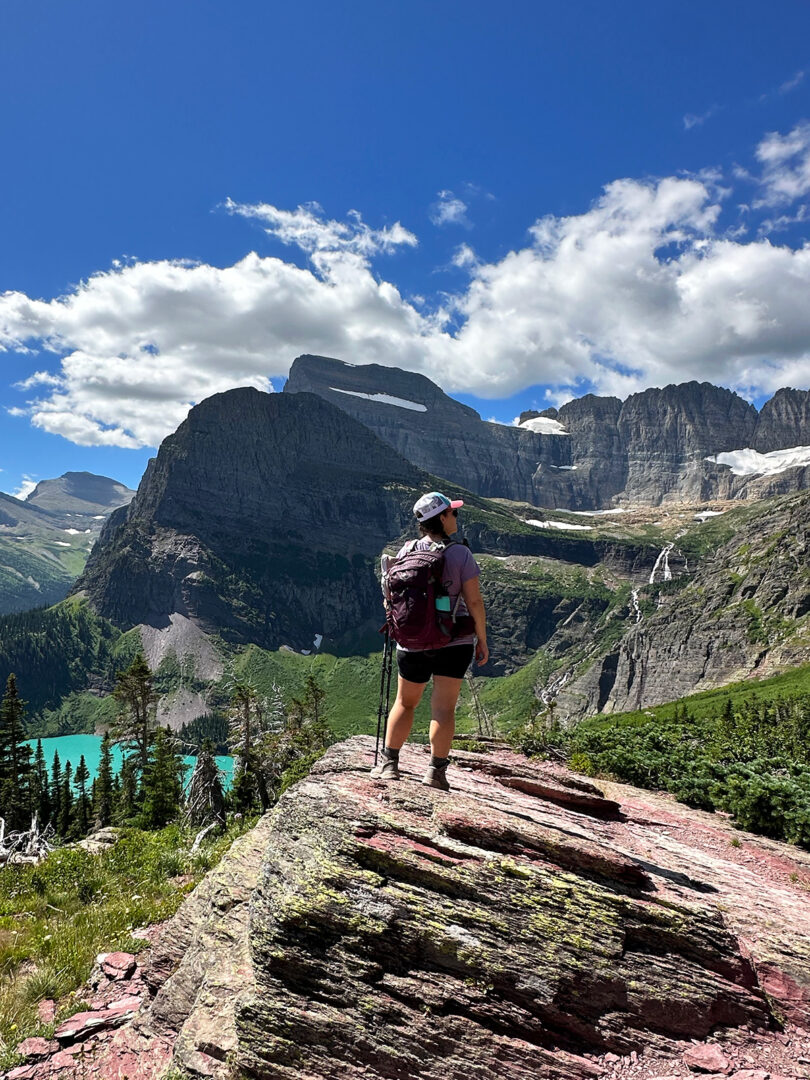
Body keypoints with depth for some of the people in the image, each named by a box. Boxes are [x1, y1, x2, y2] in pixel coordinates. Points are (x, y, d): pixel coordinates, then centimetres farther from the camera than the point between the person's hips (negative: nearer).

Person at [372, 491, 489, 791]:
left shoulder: (406, 552, -2)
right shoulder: (460, 554, -11)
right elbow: (474, 602, -10)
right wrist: (482, 640, 1)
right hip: (454, 642, -3)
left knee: (405, 703, 18)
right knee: (444, 708, 4)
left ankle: (389, 763, 18)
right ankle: (436, 770, 5)